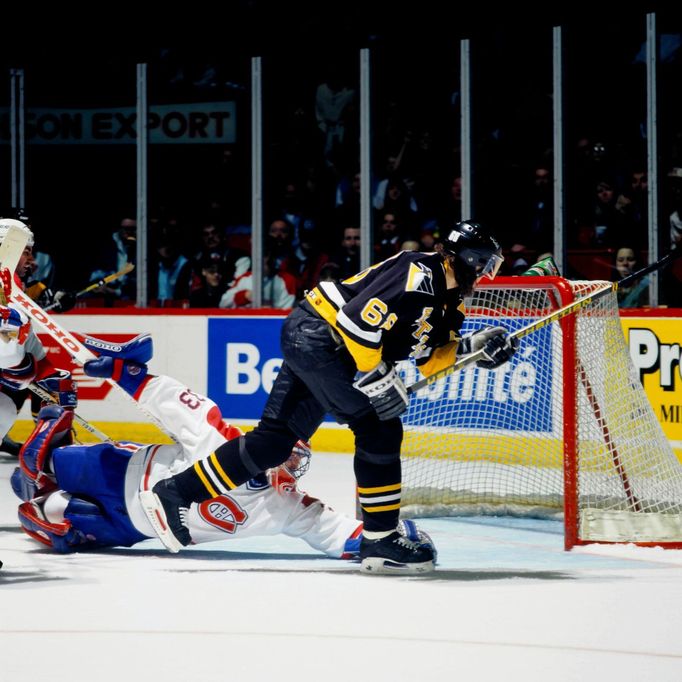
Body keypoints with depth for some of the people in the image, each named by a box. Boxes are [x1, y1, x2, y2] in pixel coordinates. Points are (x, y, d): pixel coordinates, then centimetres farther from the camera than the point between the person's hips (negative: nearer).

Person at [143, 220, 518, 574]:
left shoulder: (445, 301, 13)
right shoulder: (418, 275, -18)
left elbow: (432, 357, 13)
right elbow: (358, 320, -26)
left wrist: (477, 345, 0)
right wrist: (378, 381, -22)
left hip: (311, 344, 11)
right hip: (316, 336, -11)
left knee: (275, 440, 9)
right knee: (378, 427, -12)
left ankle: (173, 493, 13)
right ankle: (379, 540, -8)